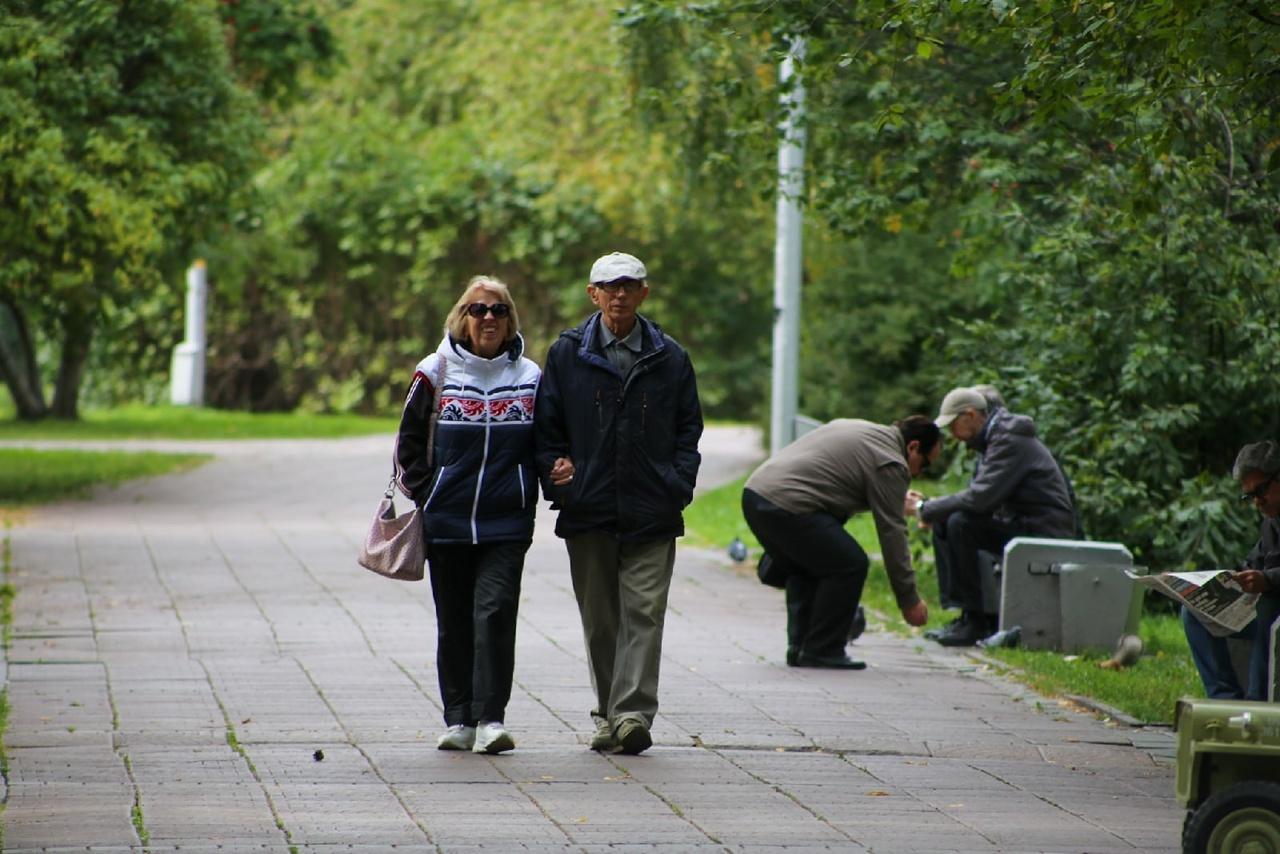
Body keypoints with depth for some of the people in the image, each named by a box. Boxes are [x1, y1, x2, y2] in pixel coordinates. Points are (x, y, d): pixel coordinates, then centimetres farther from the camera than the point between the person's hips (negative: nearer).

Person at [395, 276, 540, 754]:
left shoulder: (529, 377, 7)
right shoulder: (436, 373, 3)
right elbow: (409, 441, 7)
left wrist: (529, 496, 6)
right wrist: (424, 496, 1)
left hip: (507, 522, 0)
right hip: (447, 519, 1)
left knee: (495, 611, -12)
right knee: (454, 621, 6)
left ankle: (490, 718, -13)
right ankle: (459, 719, 14)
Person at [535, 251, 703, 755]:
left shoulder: (669, 359, 7)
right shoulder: (567, 354, 6)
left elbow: (688, 428, 11)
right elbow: (546, 425, 9)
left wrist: (678, 486, -1)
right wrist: (556, 477, -4)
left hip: (652, 512, -1)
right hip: (588, 510, 1)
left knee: (643, 614, -10)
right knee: (600, 619, 7)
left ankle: (633, 713, -16)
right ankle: (608, 715, 16)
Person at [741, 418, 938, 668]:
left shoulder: (858, 429, 26)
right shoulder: (889, 464, -3)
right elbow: (892, 534, -4)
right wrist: (910, 601, 1)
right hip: (786, 505, -10)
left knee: (802, 568, 25)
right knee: (849, 565, -4)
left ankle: (799, 648, 22)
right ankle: (821, 652, 1)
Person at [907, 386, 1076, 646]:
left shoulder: (1011, 442, -17)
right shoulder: (991, 440, 15)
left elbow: (979, 498, -27)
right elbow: (978, 496, 16)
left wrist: (925, 509, -16)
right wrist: (931, 507, 0)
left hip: (1043, 531, -10)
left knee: (960, 524, -25)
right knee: (942, 524, 5)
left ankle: (975, 620, -18)